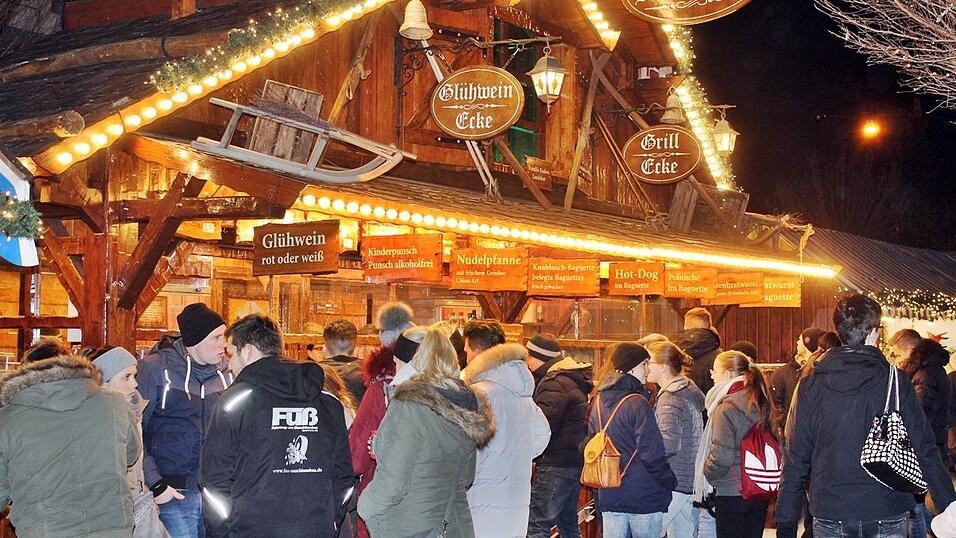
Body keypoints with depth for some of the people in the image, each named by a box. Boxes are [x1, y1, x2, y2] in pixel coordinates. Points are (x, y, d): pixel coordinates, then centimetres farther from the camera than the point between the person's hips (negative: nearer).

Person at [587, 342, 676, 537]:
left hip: (609, 497, 7)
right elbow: (652, 453, -17)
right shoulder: (637, 404, -16)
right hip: (644, 498, -6)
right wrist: (670, 483, -5)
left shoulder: (599, 401, 7)